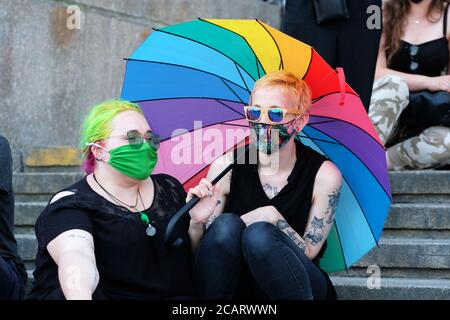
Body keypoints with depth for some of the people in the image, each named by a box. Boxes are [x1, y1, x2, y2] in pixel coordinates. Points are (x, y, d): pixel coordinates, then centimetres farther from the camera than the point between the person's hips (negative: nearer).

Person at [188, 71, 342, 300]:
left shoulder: (324, 175, -9)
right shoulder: (225, 167, -6)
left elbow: (308, 253, -8)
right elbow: (197, 251, -2)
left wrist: (274, 217, -23)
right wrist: (197, 220, -24)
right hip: (232, 288, 2)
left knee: (259, 235, -31)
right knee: (226, 224, -28)